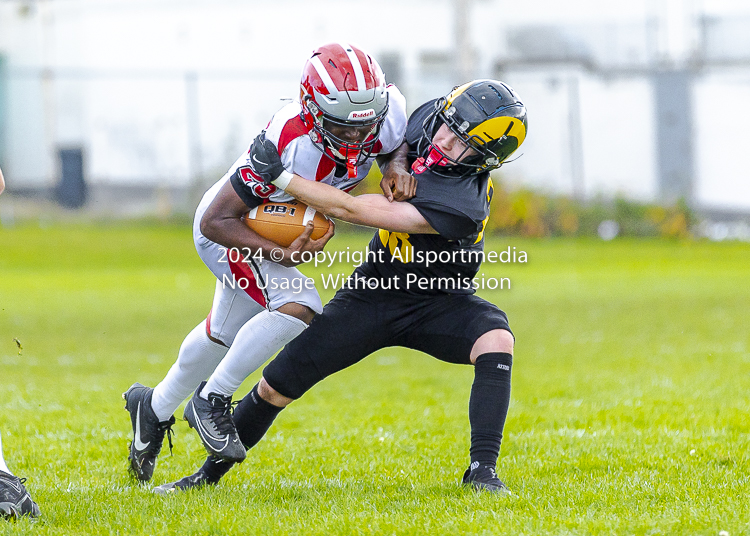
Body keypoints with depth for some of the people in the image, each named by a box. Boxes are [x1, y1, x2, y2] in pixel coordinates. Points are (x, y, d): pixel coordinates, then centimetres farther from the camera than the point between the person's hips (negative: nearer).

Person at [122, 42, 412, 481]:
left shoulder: (387, 111, -28)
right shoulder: (290, 145, -42)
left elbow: (394, 145, 0)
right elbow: (217, 222, -32)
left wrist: (397, 166, -24)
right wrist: (283, 255, -42)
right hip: (226, 230, -8)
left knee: (225, 334, 26)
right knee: (298, 307, -29)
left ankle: (154, 409, 50)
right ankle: (212, 401, -10)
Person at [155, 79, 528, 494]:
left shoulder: (461, 205, -36)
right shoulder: (427, 118, -15)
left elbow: (350, 211, -33)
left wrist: (280, 176, -30)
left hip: (435, 304, -5)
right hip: (373, 292, 5)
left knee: (496, 340, -36)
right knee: (276, 386, 2)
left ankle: (482, 468, -32)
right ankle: (209, 474, 23)